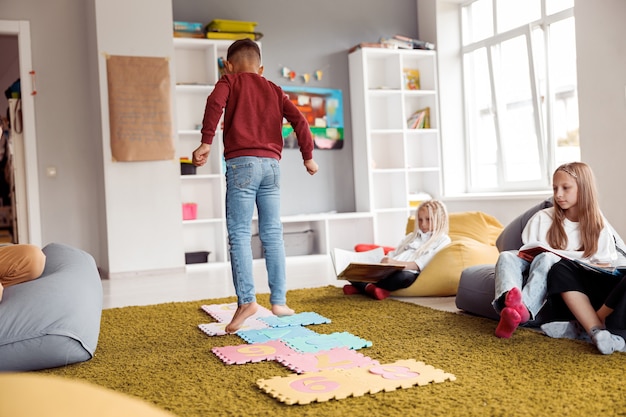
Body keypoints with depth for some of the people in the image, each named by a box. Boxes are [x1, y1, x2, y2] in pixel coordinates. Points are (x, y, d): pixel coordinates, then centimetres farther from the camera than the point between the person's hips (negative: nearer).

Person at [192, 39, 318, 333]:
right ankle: (278, 300, 9)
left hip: (242, 163, -4)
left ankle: (246, 300, -12)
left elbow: (215, 103, -12)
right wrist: (308, 156, 19)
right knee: (272, 234, 7)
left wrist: (206, 143, -15)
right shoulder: (274, 89, 21)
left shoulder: (229, 82, 10)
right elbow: (299, 120, 12)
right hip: (271, 164, 4)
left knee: (239, 233, -4)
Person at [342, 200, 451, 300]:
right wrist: (385, 260, -2)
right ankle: (370, 287, -36)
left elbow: (422, 264, -7)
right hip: (388, 271, 6)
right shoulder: (411, 236, 32)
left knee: (403, 277, -42)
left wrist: (397, 263, -22)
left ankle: (361, 287, -34)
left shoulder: (443, 240, 9)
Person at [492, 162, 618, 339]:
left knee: (546, 259, -36)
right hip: (535, 268, 3)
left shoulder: (598, 227, 7)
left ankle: (525, 308, -60)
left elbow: (606, 264, 3)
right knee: (506, 257, -28)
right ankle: (510, 300, -61)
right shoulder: (542, 217, 11)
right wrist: (533, 255, -10)